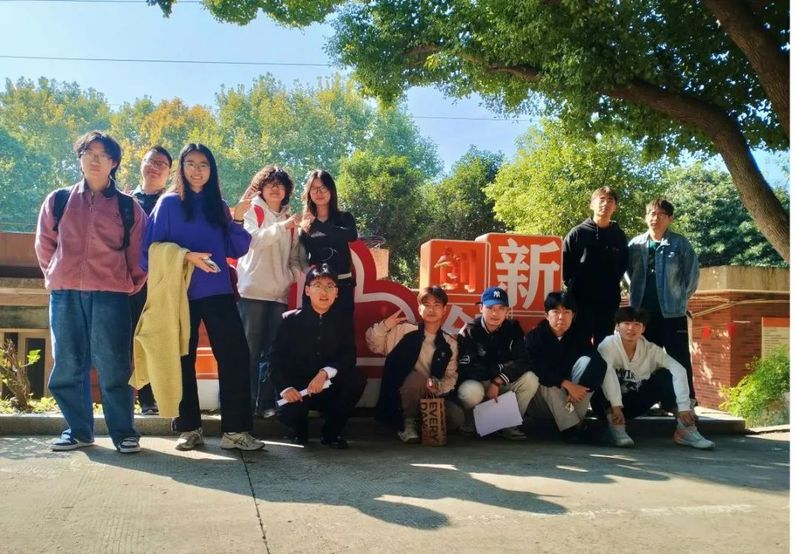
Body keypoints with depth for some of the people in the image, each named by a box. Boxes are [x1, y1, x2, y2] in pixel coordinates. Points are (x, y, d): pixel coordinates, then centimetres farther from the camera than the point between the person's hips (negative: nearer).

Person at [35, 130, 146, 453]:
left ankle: (123, 432, 5)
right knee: (68, 366, 6)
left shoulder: (128, 207, 7)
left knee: (113, 366, -3)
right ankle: (78, 431, 17)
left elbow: (137, 253, 11)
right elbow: (45, 245, 16)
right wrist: (54, 277, 13)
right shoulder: (58, 201, 10)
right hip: (65, 295, 2)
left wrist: (132, 286, 8)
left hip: (110, 295, -2)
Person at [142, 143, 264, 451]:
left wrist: (238, 220, -7)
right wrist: (185, 255, -17)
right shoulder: (169, 203, 3)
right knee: (183, 360, 5)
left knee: (236, 356, -5)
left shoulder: (219, 205, 12)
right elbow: (151, 247, -3)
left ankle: (235, 430, 0)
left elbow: (238, 251, 7)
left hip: (218, 292, 2)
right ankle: (190, 428, 16)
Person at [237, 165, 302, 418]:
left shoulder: (290, 219, 18)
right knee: (250, 349, -4)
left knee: (273, 350, 4)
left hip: (280, 292, 4)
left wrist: (301, 277, 3)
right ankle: (247, 403, -1)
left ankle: (267, 402, 8)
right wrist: (283, 226, -24)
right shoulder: (252, 210, 5)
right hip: (253, 290, -4)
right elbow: (254, 240, -14)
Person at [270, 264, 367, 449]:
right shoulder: (290, 319, -4)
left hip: (329, 390, 2)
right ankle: (300, 431, 9)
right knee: (286, 411, -34)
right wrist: (285, 388, -25)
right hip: (297, 391, -2)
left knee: (357, 378, -26)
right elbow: (276, 359, -8)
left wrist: (325, 373, -29)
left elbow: (349, 356, -11)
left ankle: (332, 432, -2)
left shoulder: (342, 320, 2)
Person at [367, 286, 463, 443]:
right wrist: (385, 326, -22)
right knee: (416, 378, -34)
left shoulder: (450, 343, 5)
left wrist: (437, 386, -17)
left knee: (456, 417, -22)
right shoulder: (405, 330, -3)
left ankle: (422, 423, 6)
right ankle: (408, 422, -11)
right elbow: (374, 345, -4)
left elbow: (451, 377, 4)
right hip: (401, 396, -3)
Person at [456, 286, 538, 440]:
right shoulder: (469, 332, -14)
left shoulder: (513, 328, -6)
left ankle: (509, 424, -4)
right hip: (475, 382, -3)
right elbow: (467, 369, -20)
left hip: (502, 385, 3)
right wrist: (502, 368, -18)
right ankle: (469, 423, -3)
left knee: (530, 380, -23)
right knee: (471, 392, -37)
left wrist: (498, 381, -26)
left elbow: (523, 362, -14)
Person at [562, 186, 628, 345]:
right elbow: (564, 263, -1)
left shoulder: (619, 235, 7)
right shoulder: (578, 233, -2)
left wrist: (613, 283, 8)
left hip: (609, 301, 2)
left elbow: (623, 264, 17)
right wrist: (572, 284, -3)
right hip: (580, 299, -2)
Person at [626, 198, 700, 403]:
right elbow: (628, 271, 17)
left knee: (679, 358, -2)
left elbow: (692, 274, 1)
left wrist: (681, 298, 2)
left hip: (672, 312, -3)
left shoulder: (680, 243, -2)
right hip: (642, 311, 3)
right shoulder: (635, 244, 5)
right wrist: (638, 292, 12)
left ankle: (687, 400, 2)